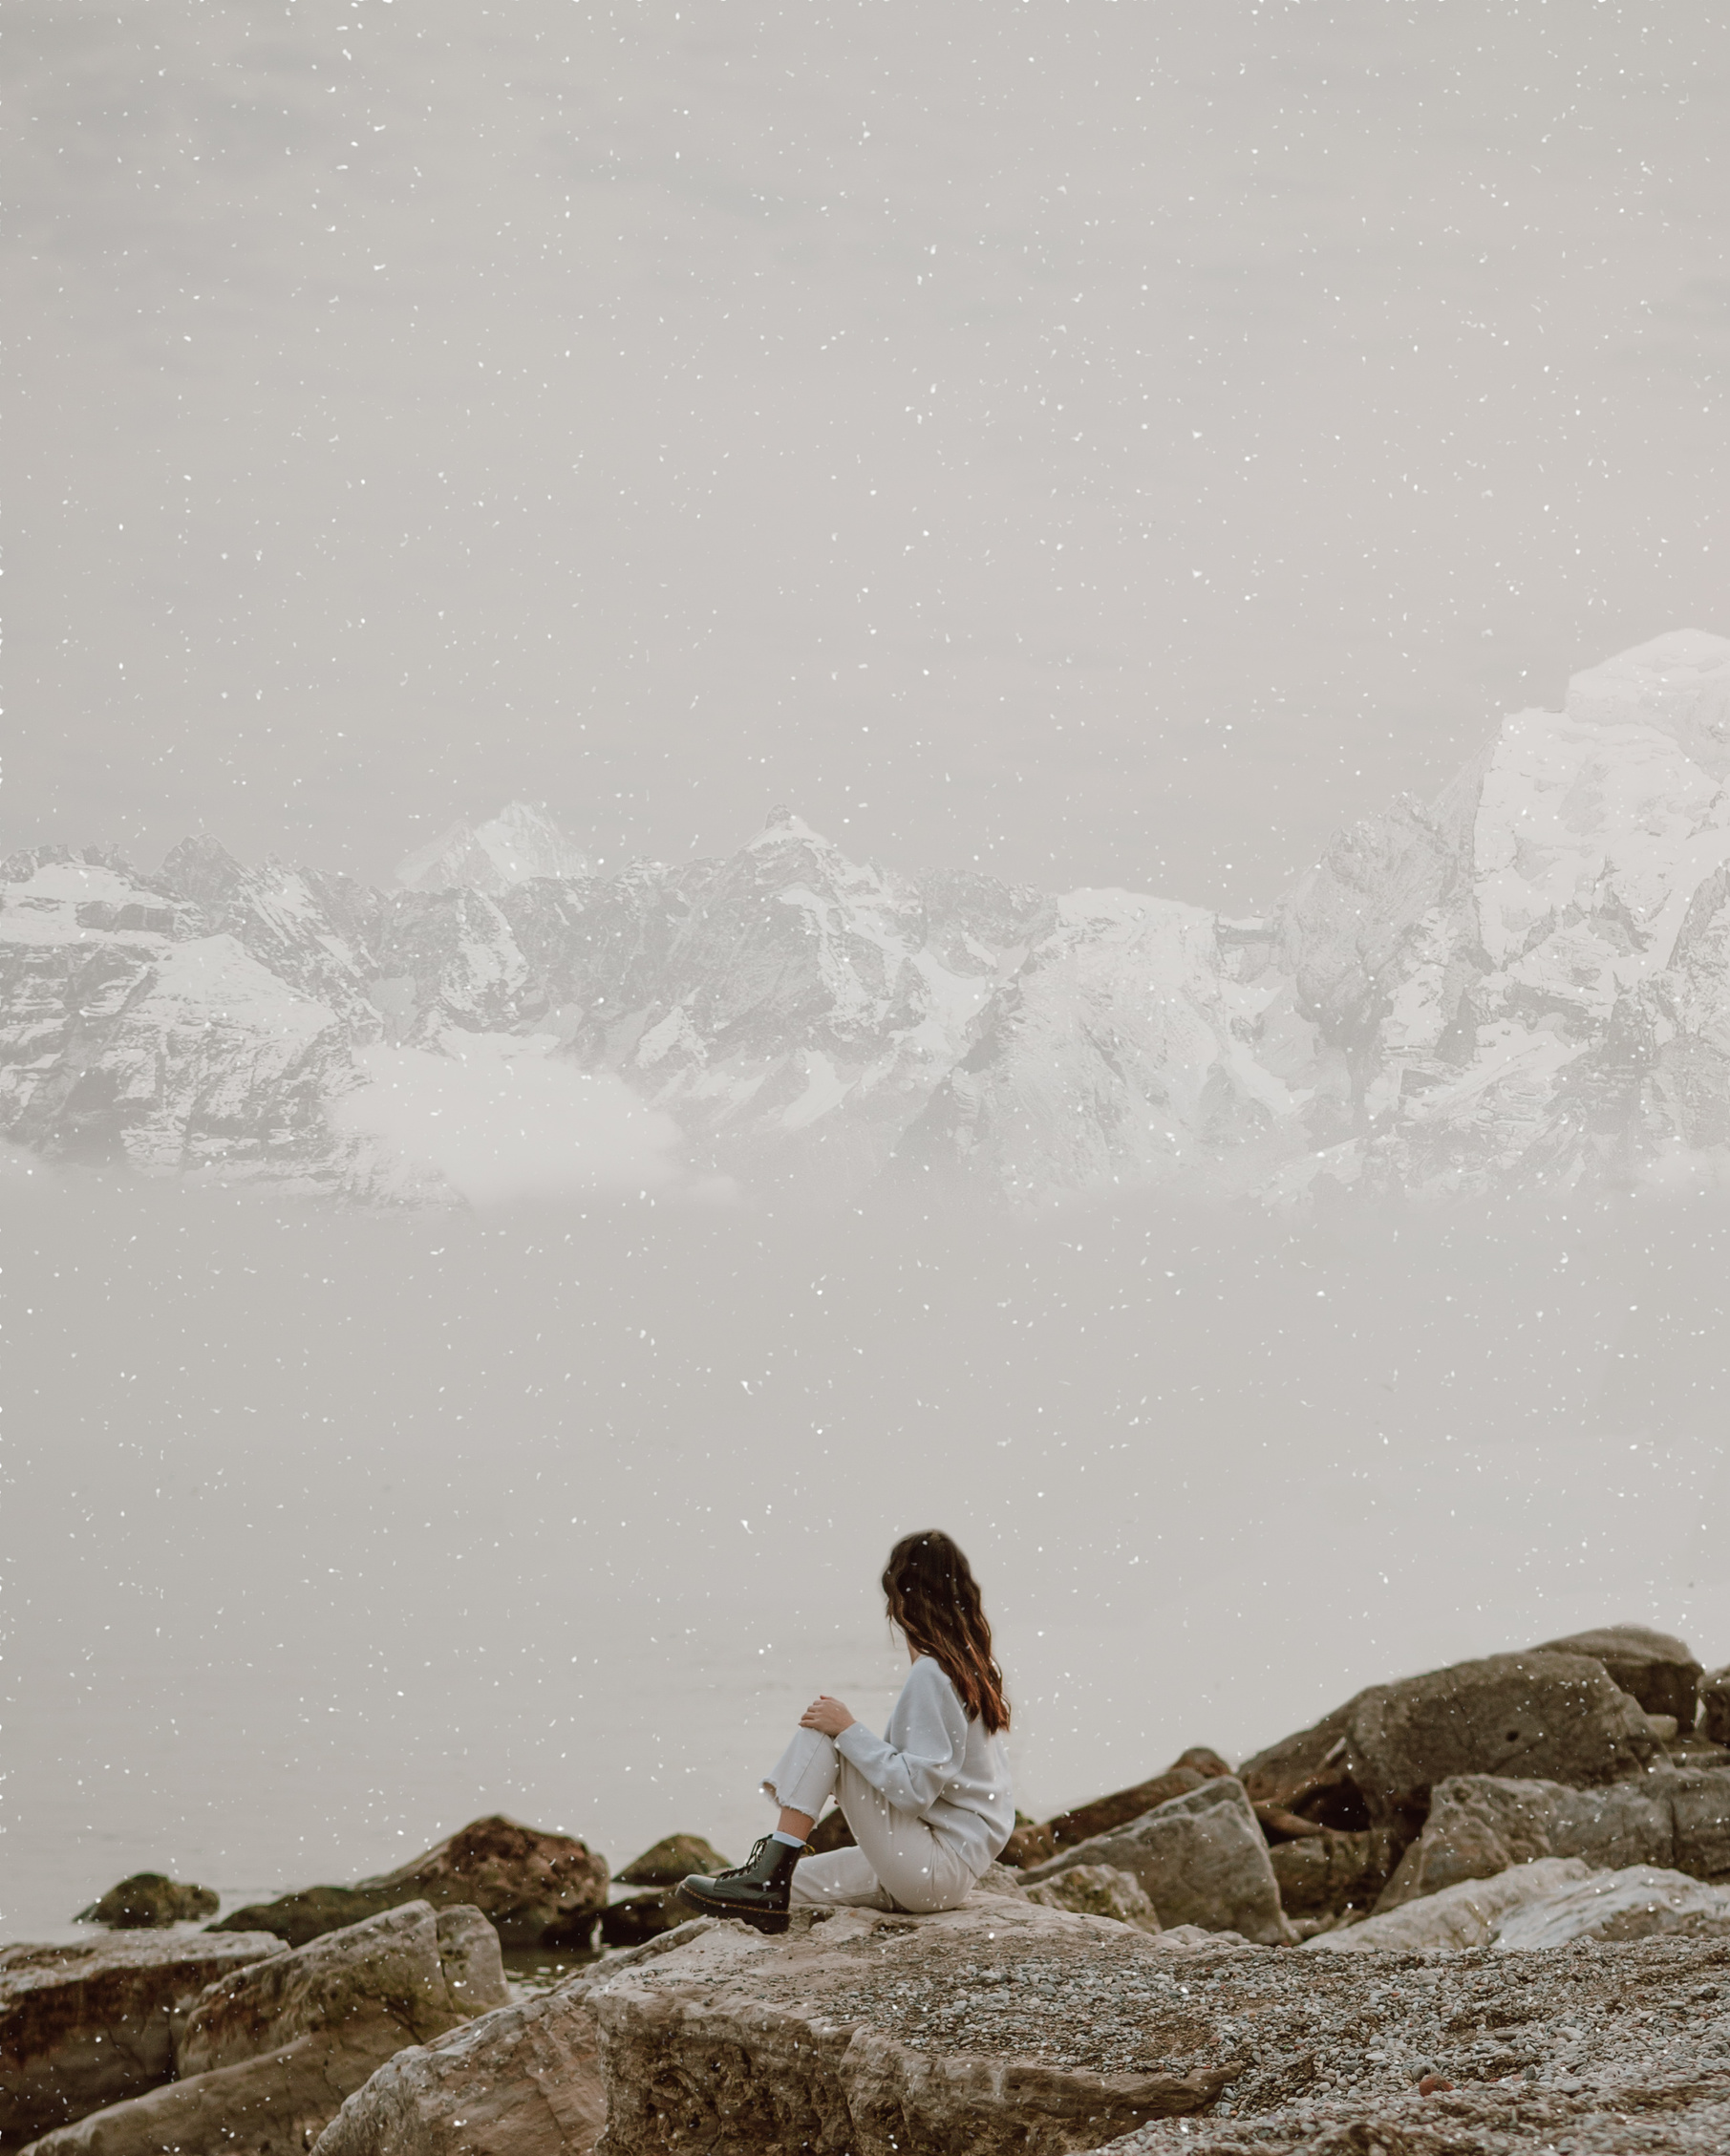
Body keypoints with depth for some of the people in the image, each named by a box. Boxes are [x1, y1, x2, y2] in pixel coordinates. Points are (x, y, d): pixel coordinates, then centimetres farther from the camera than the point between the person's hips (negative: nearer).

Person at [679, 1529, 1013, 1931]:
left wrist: (849, 1731, -17)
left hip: (938, 1866, -9)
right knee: (786, 1886, 12)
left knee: (819, 1733, -11)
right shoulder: (974, 1667, 13)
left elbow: (914, 1788, -22)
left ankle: (769, 1877, -14)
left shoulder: (930, 1675, -16)